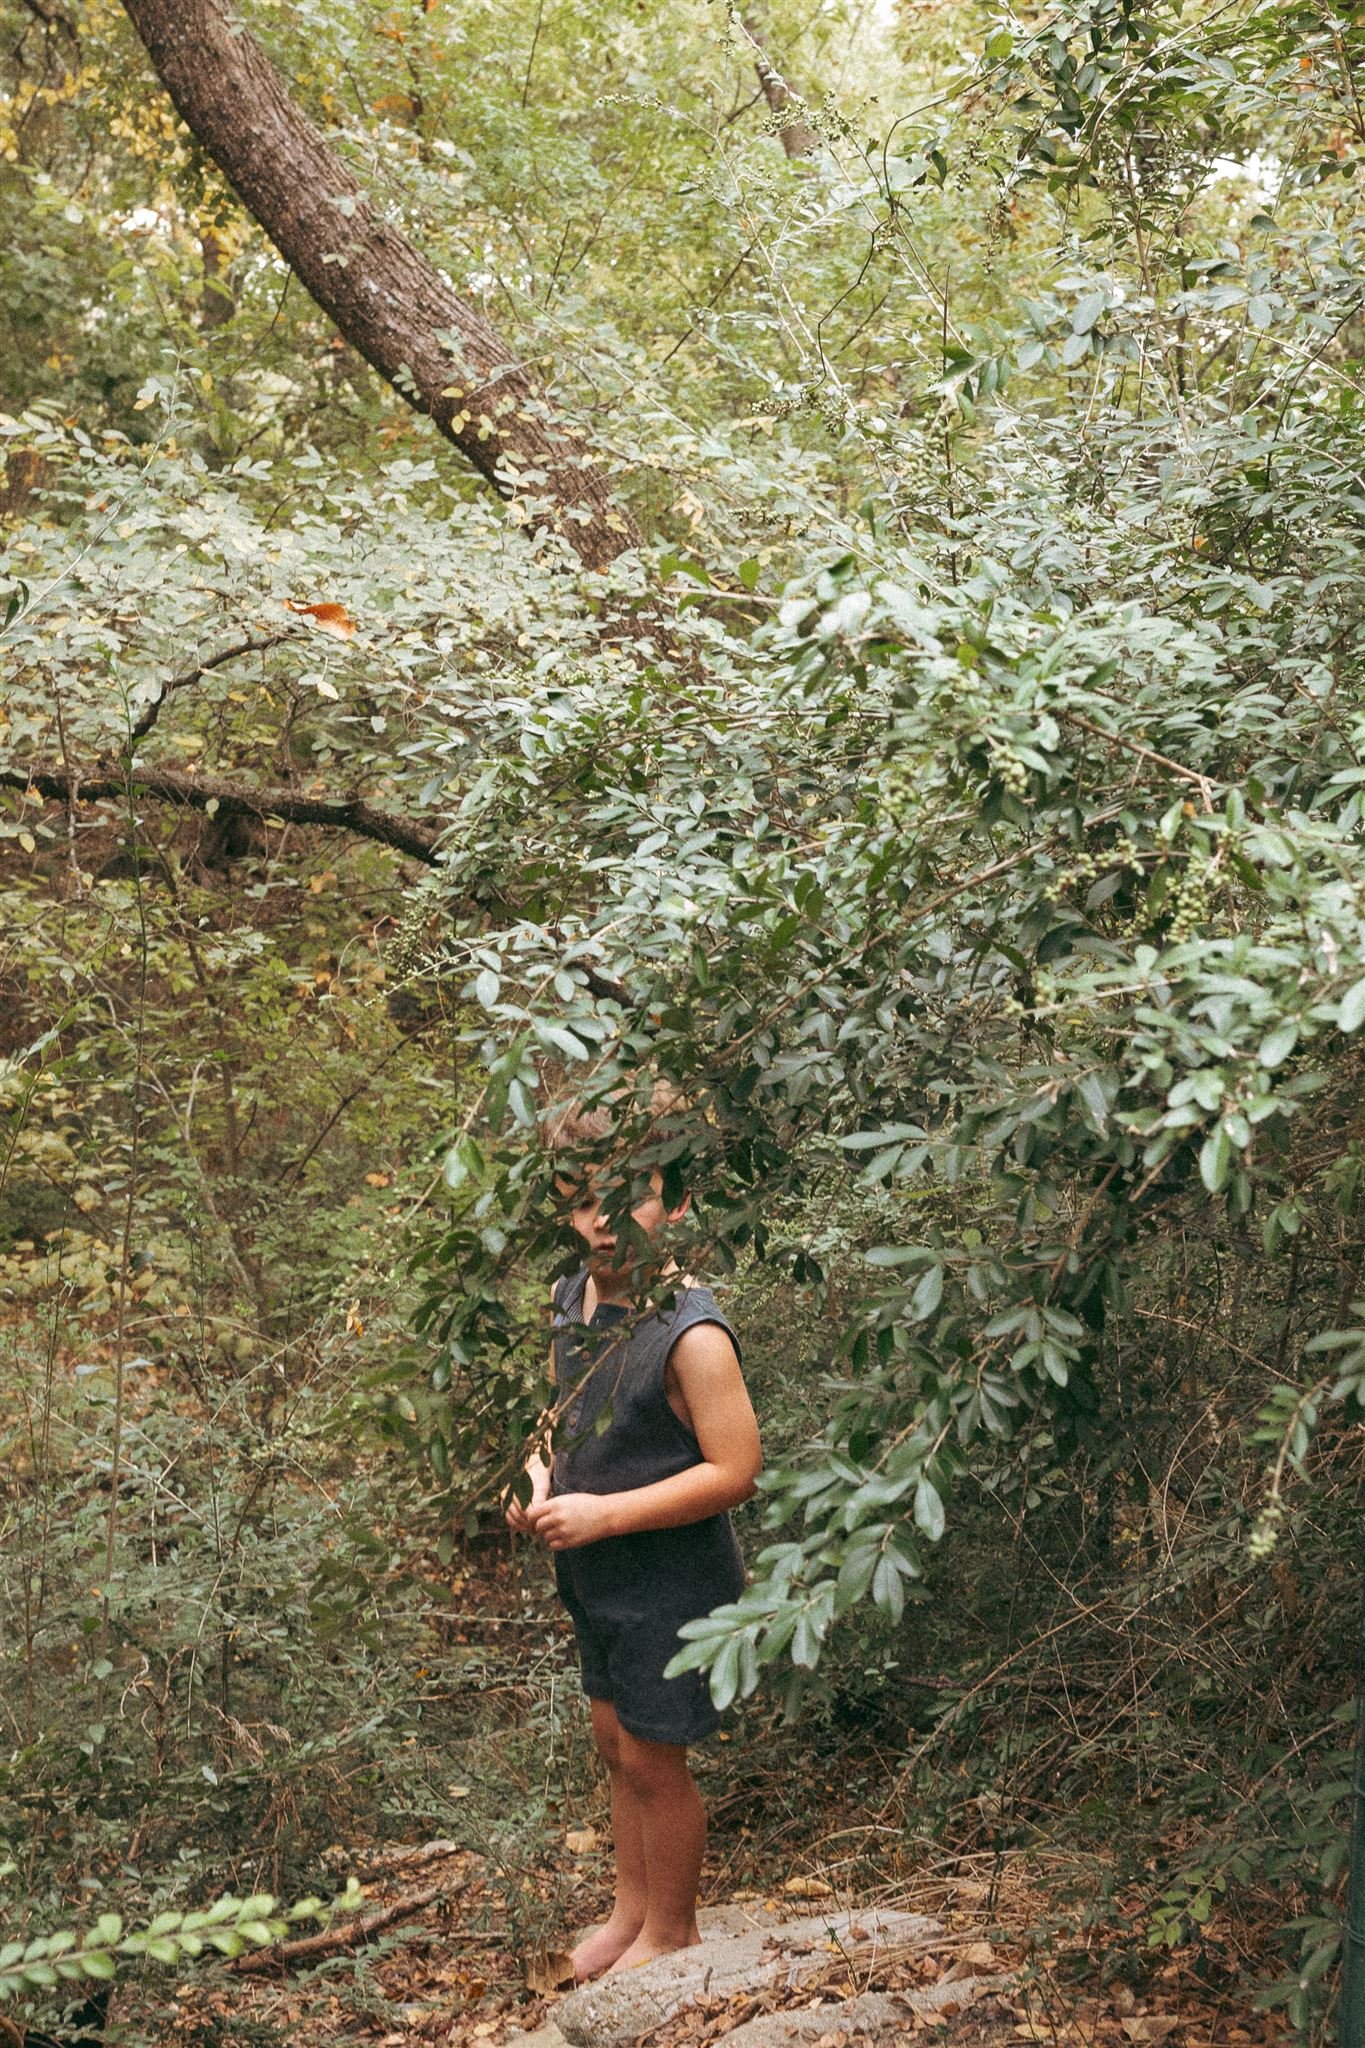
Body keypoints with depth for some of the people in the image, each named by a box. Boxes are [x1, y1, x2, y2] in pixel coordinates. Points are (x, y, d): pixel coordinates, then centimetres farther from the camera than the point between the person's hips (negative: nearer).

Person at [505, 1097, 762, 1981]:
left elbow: (735, 1469, -26)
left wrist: (604, 1514, -26)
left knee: (654, 1762, 7)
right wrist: (544, 1481, -4)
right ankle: (632, 1908, 41)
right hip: (597, 1577, 8)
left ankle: (671, 1929, 30)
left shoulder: (691, 1334, -26)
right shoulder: (573, 1298, -1)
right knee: (616, 1743, 21)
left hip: (672, 1584, -8)